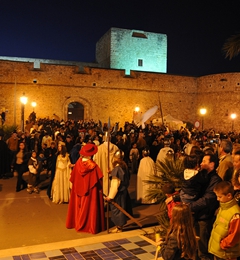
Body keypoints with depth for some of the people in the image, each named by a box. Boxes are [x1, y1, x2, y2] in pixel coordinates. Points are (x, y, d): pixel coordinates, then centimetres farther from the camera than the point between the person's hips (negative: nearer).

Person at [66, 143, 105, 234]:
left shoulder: (78, 163, -7)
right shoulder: (93, 166, -20)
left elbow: (73, 178, 4)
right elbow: (98, 180, -14)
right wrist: (100, 189, 0)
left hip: (79, 189, 5)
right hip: (90, 190, -4)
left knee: (79, 207, 18)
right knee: (90, 208, 6)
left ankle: (78, 224, 31)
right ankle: (91, 226, 13)